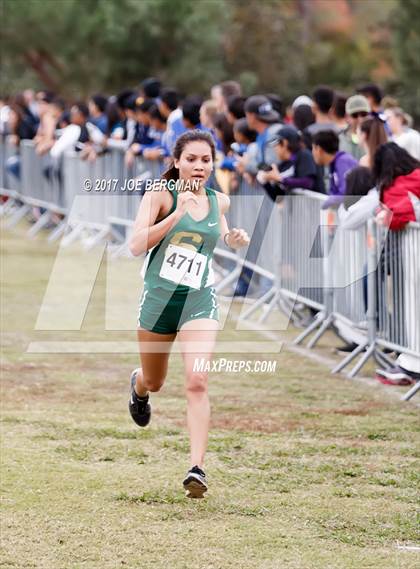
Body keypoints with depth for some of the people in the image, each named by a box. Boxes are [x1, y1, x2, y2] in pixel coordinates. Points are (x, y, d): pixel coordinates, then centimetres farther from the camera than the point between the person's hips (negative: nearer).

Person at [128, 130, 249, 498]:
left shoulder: (219, 202, 3)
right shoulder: (161, 195, -9)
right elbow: (136, 245, -20)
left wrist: (233, 239, 3)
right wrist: (177, 214, -27)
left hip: (200, 301, 1)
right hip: (159, 298, -1)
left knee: (197, 382, -18)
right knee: (154, 382, 19)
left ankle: (197, 468, -20)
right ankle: (138, 387, 59)